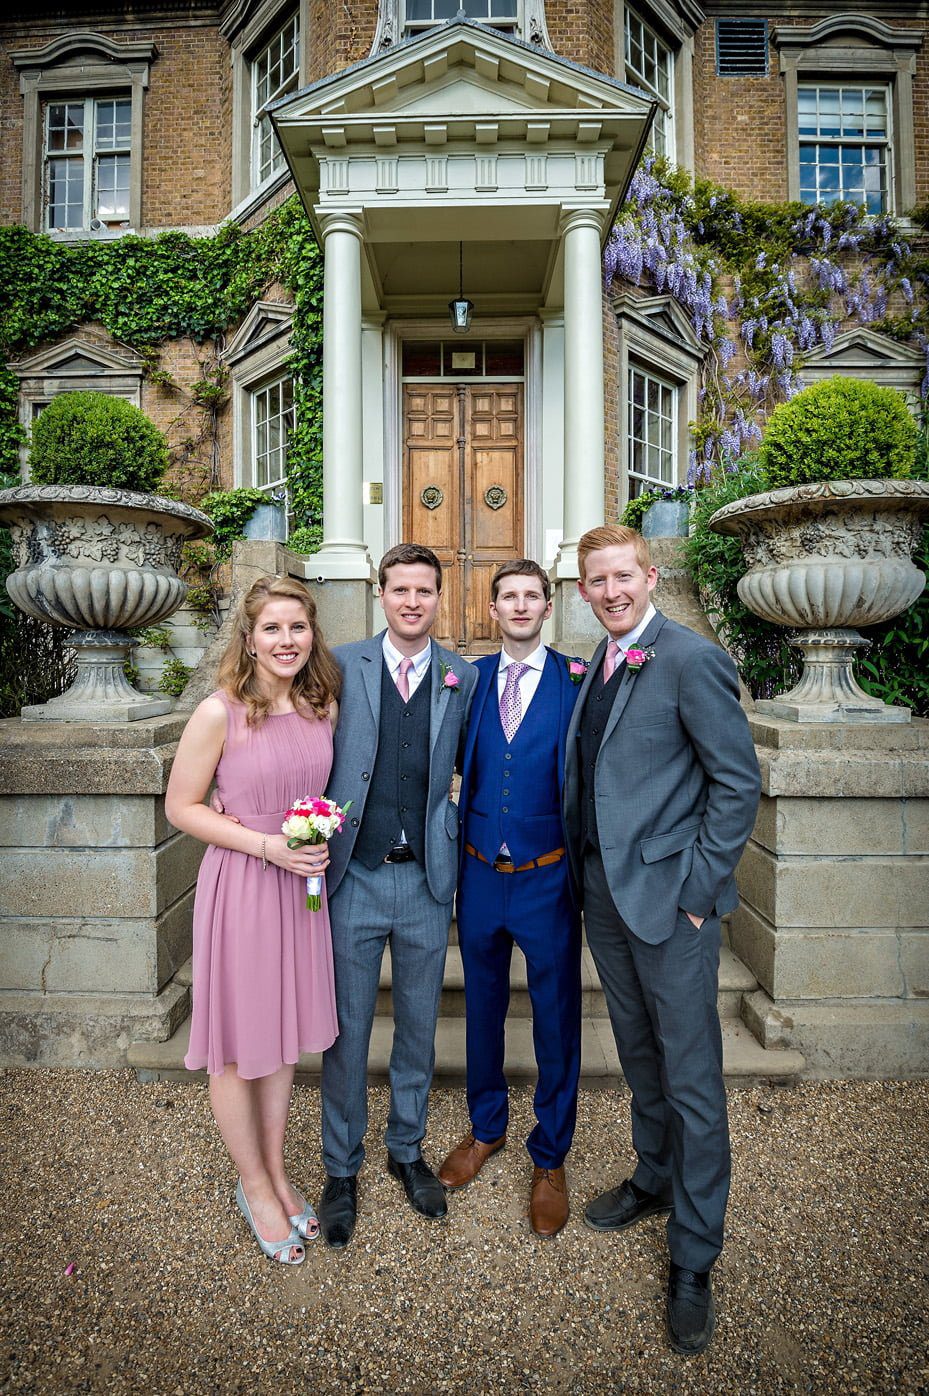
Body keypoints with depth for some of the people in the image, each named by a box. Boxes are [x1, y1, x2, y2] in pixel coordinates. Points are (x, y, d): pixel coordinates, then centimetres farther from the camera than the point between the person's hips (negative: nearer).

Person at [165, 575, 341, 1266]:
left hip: (302, 884, 5)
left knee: (285, 1034, 20)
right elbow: (181, 807, -10)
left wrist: (323, 836, -2)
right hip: (239, 886, -4)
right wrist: (268, 845, -19)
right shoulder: (219, 712, -16)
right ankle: (255, 1186, 38)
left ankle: (277, 1171, 43)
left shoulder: (325, 706, -1)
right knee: (238, 1045, 13)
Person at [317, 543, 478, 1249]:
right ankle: (342, 1169, 36)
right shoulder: (341, 666, -1)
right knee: (346, 1028, 12)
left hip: (427, 879, 2)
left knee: (419, 1025, 18)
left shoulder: (464, 678, 2)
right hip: (353, 877, -1)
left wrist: (454, 831, -1)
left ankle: (408, 1149, 42)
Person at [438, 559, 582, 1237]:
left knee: (557, 1020, 12)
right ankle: (486, 1128, 46)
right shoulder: (469, 679, 2)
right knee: (482, 1007, 20)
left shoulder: (577, 681, -6)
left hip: (549, 878, -2)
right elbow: (459, 764, 8)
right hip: (480, 874, 3)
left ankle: (550, 1157, 36)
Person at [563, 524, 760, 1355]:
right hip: (605, 894, 7)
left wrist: (696, 892, -15)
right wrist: (590, 871, 10)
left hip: (671, 899, -7)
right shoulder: (597, 668, 9)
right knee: (641, 1059, 24)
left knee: (692, 1080, 8)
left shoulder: (692, 660, -14)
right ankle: (654, 1182, 47)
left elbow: (738, 781, -15)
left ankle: (693, 1261, 28)